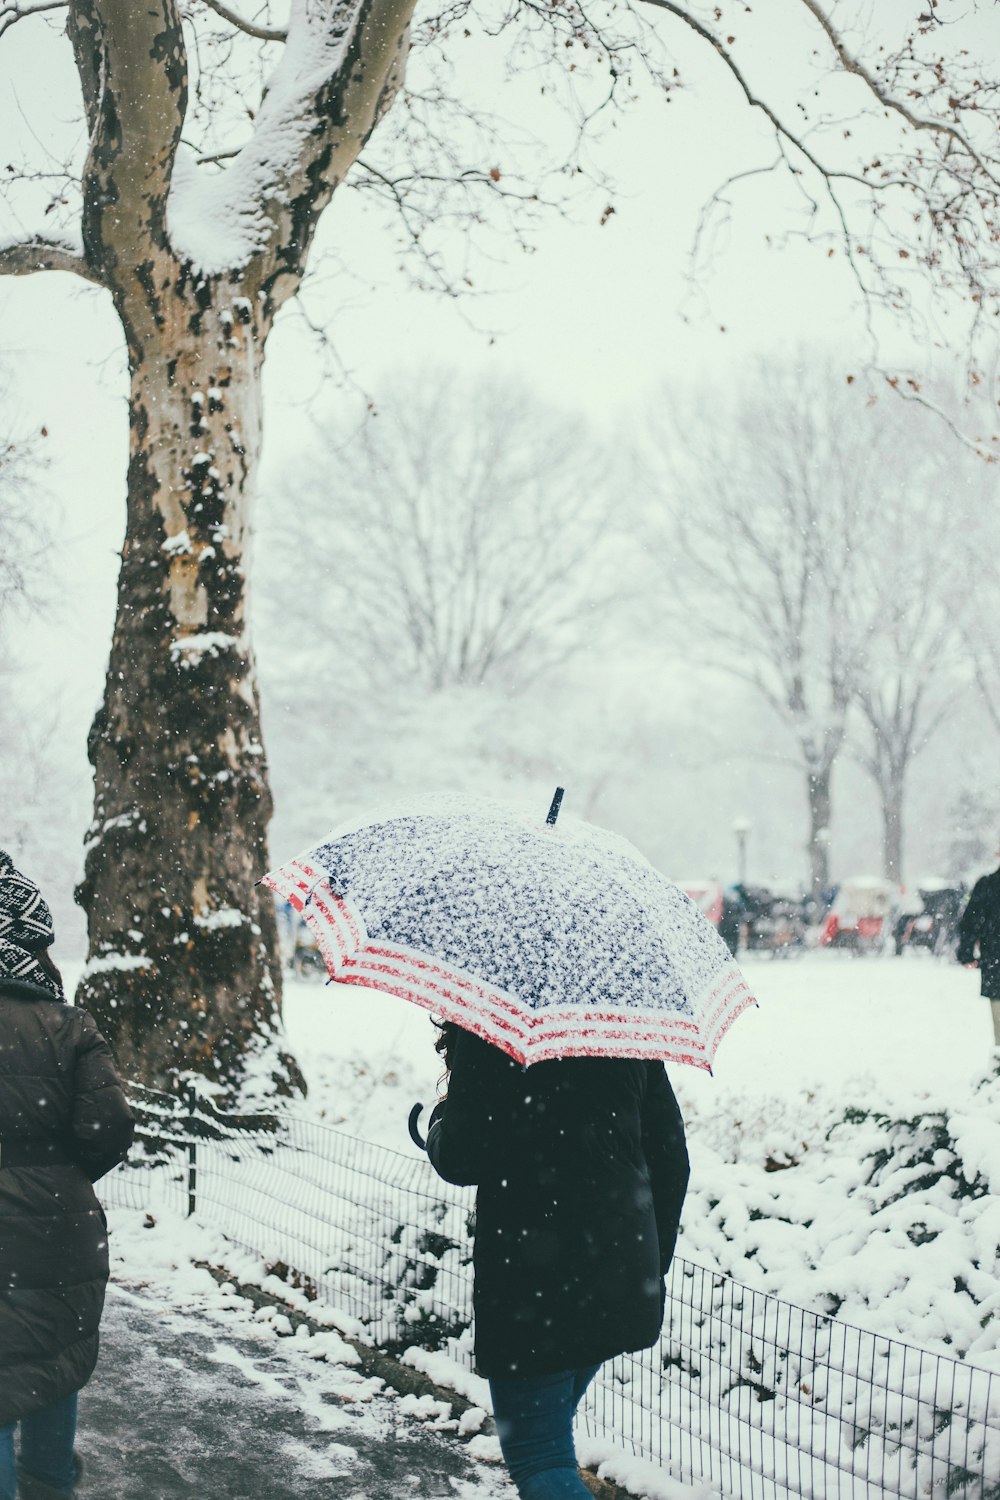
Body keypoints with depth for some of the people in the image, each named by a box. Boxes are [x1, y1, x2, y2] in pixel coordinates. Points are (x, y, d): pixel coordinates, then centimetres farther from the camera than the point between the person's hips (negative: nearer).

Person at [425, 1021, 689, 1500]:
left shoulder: (486, 1032, -11)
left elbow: (459, 1161, -12)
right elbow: (671, 1159, 8)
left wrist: (441, 1120, 11)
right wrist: (654, 1264, 19)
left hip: (531, 1280, -6)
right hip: (623, 1275, 6)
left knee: (536, 1452, 0)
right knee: (550, 1423, 25)